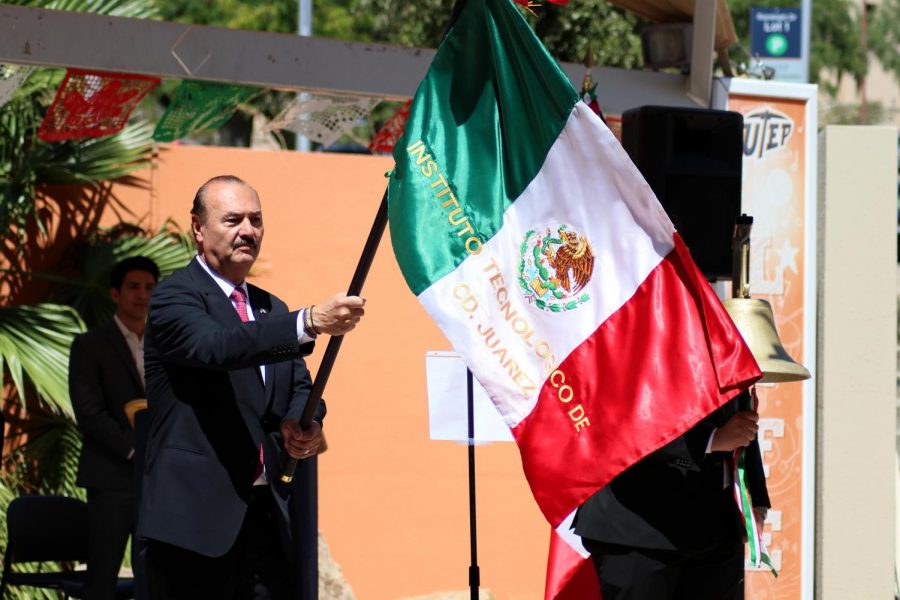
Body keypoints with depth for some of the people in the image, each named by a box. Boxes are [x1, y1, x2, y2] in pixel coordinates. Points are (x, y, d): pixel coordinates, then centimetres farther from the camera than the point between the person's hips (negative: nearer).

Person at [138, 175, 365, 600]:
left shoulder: (271, 309, 19)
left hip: (265, 514, 7)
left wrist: (303, 426, -9)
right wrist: (310, 322, -38)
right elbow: (215, 346, -26)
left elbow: (299, 386, 17)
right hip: (194, 515, -7)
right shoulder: (175, 297, -6)